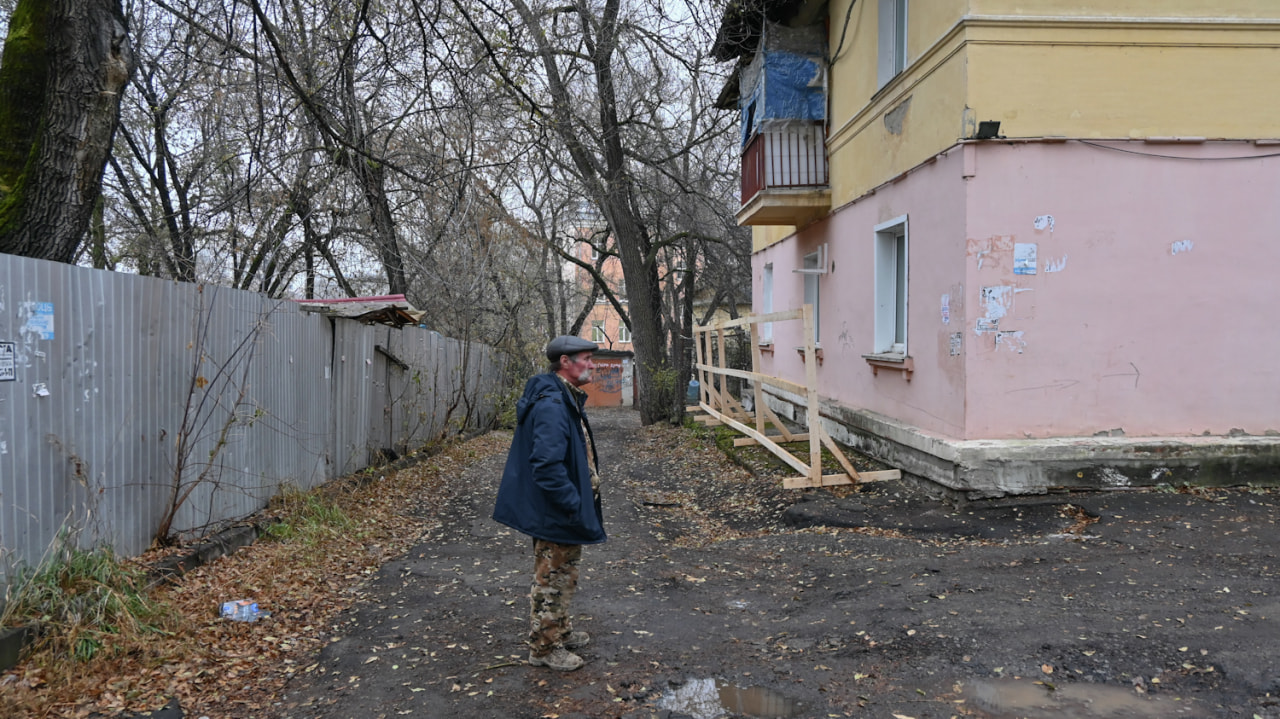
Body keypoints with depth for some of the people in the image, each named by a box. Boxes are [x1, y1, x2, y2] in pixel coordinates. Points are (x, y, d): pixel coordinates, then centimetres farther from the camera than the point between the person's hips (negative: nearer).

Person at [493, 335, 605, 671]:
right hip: (554, 514, -11)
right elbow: (547, 465, -32)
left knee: (563, 576, 24)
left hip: (563, 512, 11)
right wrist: (575, 507, -27)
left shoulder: (566, 399, 10)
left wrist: (582, 503, 18)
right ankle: (545, 648, 19)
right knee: (552, 580, 4)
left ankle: (562, 631, 41)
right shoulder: (552, 405, -26)